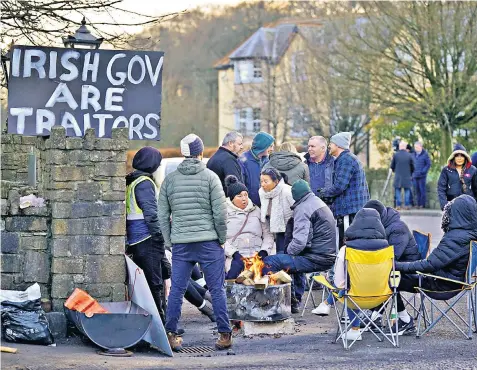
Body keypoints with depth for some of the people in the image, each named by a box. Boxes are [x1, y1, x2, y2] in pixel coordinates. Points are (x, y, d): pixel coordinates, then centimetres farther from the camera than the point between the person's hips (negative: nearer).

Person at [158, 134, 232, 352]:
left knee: (176, 290, 6)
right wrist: (222, 238, 5)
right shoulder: (210, 177, -4)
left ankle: (170, 334, 5)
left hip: (180, 244, 2)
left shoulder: (170, 180, 6)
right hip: (209, 242, -2)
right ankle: (224, 335, 3)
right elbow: (220, 213, -7)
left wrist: (169, 242, 14)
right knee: (217, 289, 2)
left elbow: (163, 216, 7)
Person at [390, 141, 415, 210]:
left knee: (398, 191, 5)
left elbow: (392, 166, 3)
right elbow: (413, 166, 3)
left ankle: (398, 205, 0)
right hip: (407, 176, 0)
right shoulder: (409, 155, -3)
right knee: (407, 191, 7)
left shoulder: (395, 155, -4)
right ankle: (407, 205, 3)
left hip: (398, 176, 0)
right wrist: (410, 174, 20)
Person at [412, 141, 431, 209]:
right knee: (417, 190, 7)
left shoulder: (425, 154, -3)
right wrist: (412, 172, 6)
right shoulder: (413, 154, 12)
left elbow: (428, 164, -4)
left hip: (422, 176, -5)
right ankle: (418, 204, 12)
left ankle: (422, 204, 1)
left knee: (422, 190, -3)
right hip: (415, 176, 5)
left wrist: (422, 172, -13)